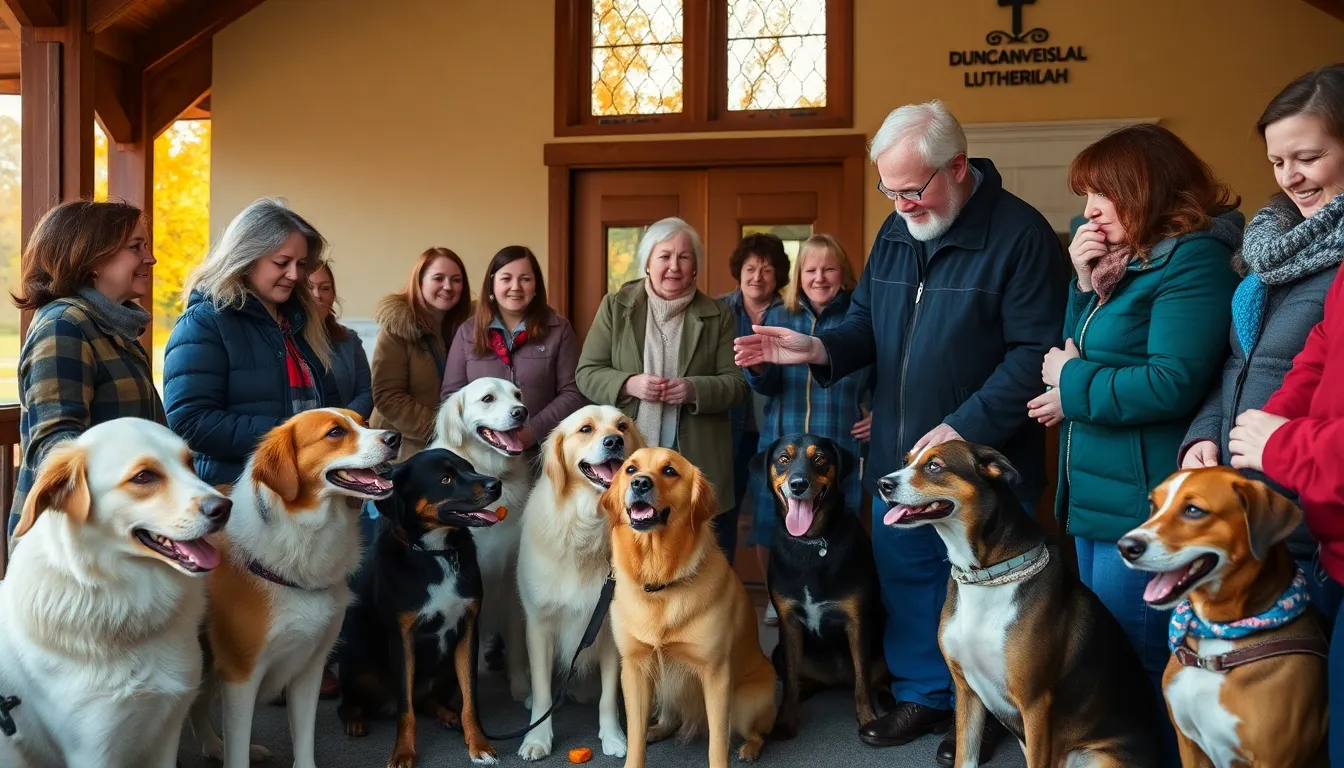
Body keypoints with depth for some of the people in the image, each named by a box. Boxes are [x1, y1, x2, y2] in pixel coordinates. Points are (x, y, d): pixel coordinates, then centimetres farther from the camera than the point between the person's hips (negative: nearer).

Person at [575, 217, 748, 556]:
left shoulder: (717, 315, 5)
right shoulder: (615, 305, 5)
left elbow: (737, 383, 2)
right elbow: (586, 373, 2)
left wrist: (695, 389, -18)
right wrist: (628, 384, -17)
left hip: (697, 463, 0)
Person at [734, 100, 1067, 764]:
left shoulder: (1020, 234, -15)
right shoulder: (895, 231, 7)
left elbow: (1037, 351, -20)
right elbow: (869, 325, 11)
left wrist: (967, 427, -24)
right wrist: (818, 349, -10)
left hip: (982, 458, -6)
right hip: (898, 457, 6)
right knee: (904, 578, 15)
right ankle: (922, 693, 33)